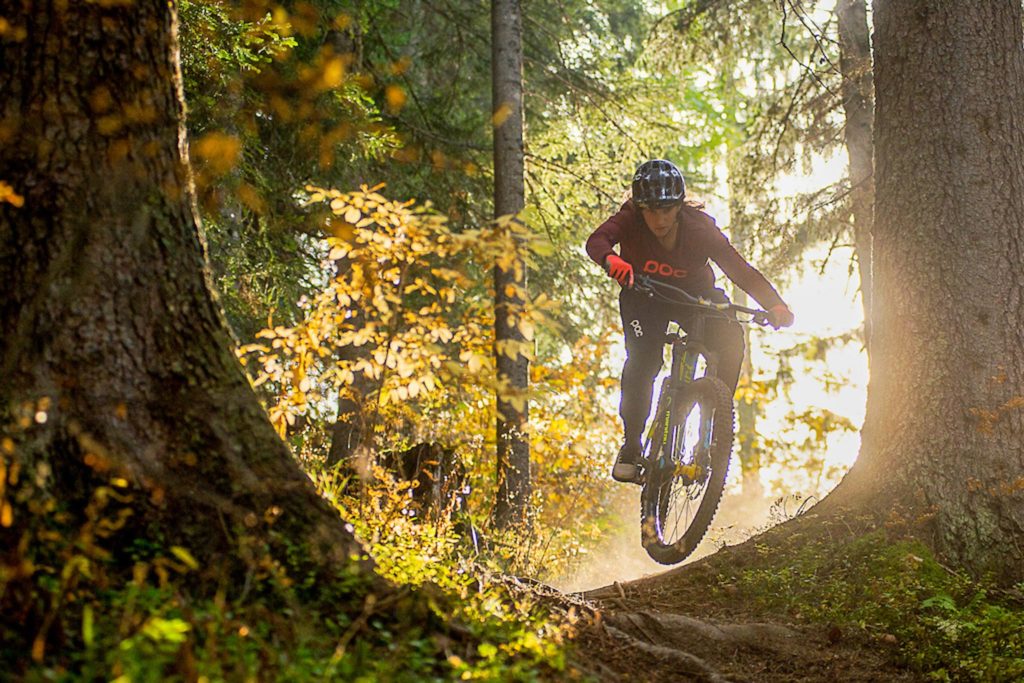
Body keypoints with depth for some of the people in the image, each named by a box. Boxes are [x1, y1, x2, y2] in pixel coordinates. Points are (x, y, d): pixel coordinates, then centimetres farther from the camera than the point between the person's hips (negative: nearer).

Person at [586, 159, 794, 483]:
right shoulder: (631, 219, -26)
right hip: (644, 294, -1)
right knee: (643, 359, -25)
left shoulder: (700, 228, -26)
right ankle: (631, 446, -11)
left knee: (730, 341, -24)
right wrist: (610, 260, -67)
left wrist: (775, 305, -46)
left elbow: (741, 270, -31)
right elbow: (597, 240, -44)